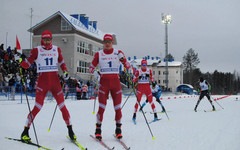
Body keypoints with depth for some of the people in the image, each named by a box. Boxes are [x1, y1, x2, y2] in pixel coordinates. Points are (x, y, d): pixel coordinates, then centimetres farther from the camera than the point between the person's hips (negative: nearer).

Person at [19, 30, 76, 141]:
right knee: (38, 107, -7)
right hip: (42, 81, -2)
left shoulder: (56, 49, 10)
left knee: (62, 106, 0)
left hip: (55, 81, 2)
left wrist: (65, 71, 4)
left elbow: (61, 62, 21)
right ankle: (25, 131, 8)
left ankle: (70, 130, 12)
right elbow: (27, 64, 1)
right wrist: (20, 62, -19)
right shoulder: (36, 51, 2)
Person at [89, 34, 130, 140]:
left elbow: (128, 66, 3)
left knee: (117, 107, 2)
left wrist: (122, 58, -16)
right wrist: (94, 72, -16)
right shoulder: (98, 54, 3)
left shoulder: (118, 53, 5)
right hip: (104, 82, -1)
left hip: (116, 83, 1)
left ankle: (118, 129, 20)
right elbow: (91, 67, 7)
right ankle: (98, 129, 9)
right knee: (101, 107, -6)